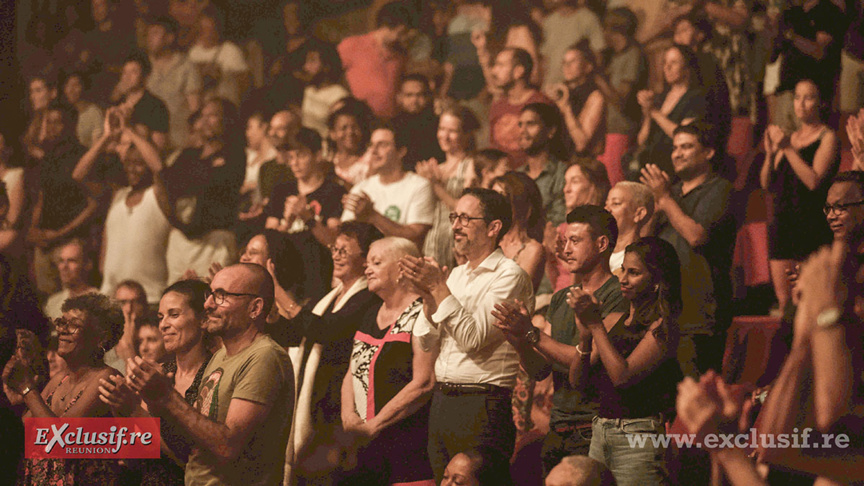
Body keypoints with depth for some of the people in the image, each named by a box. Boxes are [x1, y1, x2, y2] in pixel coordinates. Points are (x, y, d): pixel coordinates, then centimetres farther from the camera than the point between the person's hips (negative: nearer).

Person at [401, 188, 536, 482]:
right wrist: (427, 295, -3)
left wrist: (439, 287, -16)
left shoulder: (509, 275, -8)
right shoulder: (457, 275, 16)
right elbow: (428, 342, 13)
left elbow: (474, 337, -18)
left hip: (484, 405, -8)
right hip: (441, 400, 8)